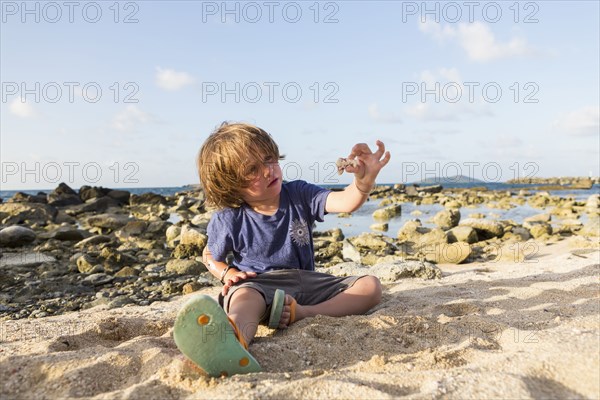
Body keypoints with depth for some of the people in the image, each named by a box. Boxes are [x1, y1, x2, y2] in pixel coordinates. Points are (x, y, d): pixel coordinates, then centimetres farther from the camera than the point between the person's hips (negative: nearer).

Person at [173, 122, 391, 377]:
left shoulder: (299, 195, 0)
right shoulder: (228, 220, -5)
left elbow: (344, 202, -14)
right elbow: (209, 256, 12)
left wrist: (364, 181, -37)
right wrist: (228, 273, -10)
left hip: (306, 281, 4)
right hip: (257, 284, -4)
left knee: (371, 286, -12)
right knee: (244, 298, -40)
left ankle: (302, 314, -34)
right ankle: (232, 341, -78)